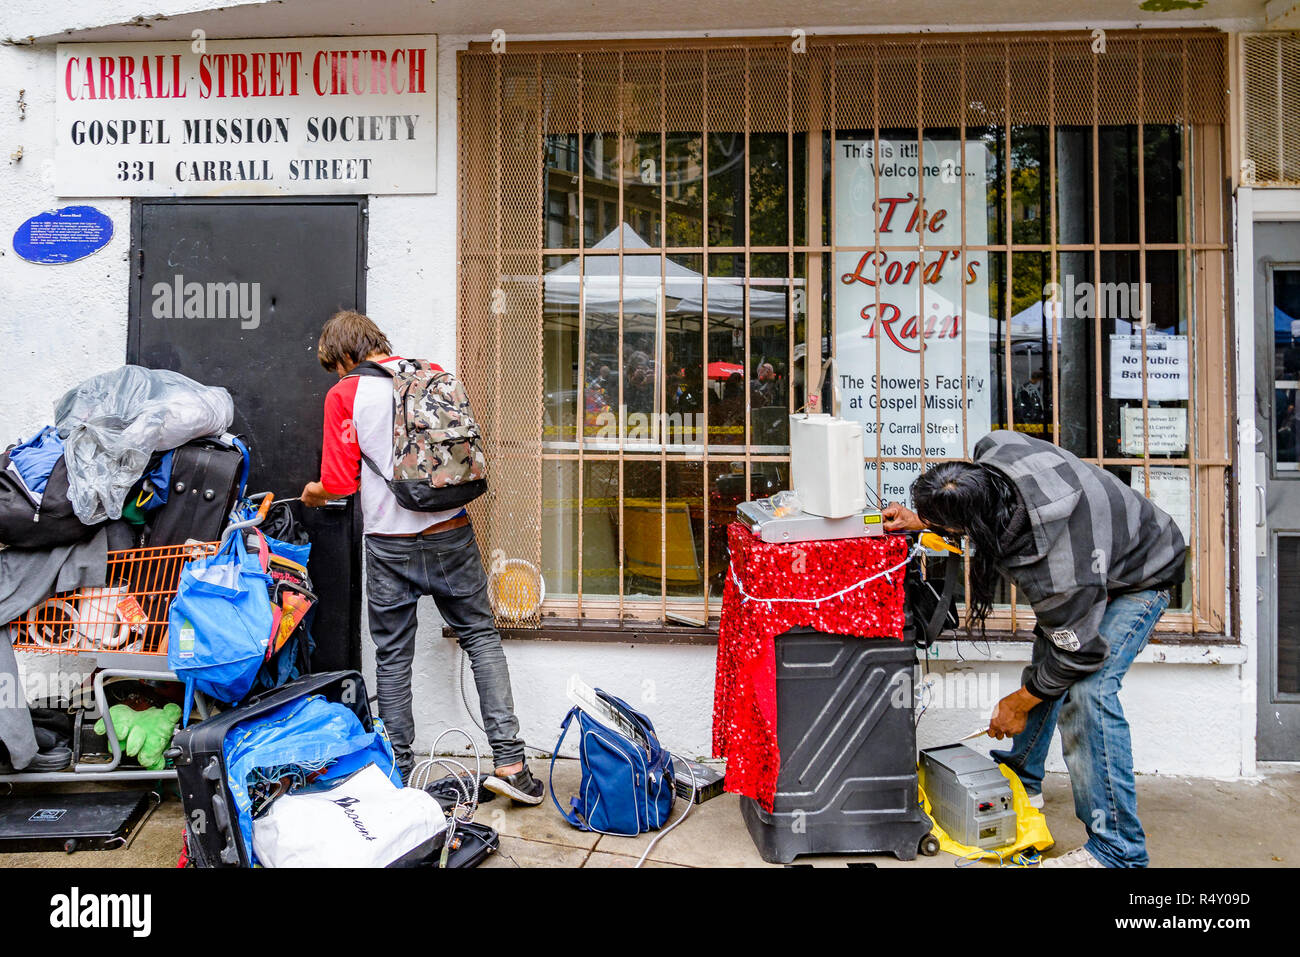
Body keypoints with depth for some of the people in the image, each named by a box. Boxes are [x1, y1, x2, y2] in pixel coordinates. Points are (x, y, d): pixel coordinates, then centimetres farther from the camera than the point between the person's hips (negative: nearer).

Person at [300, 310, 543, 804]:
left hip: (390, 544, -2)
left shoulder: (345, 395, -4)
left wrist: (312, 493, 15)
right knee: (481, 636, 11)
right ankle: (508, 759, 5)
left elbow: (340, 482, -6)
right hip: (451, 534, 2)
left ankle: (399, 776, 18)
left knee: (392, 659, 10)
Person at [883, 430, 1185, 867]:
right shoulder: (993, 452, -26)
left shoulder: (1056, 576, -43)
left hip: (1137, 579, -9)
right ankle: (1023, 779, 34)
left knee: (1087, 690, -21)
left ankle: (1117, 850, -10)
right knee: (1044, 667, 14)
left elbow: (1078, 651, -27)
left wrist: (1018, 703, -13)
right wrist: (919, 521, -10)